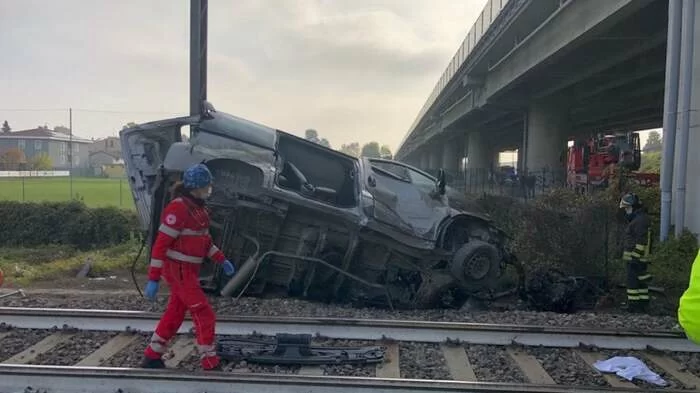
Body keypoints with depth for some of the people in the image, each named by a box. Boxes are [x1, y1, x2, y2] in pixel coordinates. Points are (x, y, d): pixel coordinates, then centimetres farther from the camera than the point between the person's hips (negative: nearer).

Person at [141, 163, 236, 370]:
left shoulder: (198, 207, 8)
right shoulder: (178, 208, -20)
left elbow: (204, 238, 20)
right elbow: (161, 244, -21)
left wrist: (222, 260, 16)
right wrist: (153, 279, -21)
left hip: (190, 269, 9)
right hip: (178, 270, -9)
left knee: (175, 314, 17)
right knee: (205, 315, -6)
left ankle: (151, 358, 31)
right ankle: (211, 365, 3)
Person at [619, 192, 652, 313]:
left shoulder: (640, 220, -18)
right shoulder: (639, 218, 17)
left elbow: (641, 241, -23)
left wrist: (635, 257, -22)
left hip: (635, 257, -11)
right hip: (640, 258, 11)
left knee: (633, 281, -6)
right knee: (640, 281, 15)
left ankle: (634, 305, -3)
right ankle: (643, 303, 22)